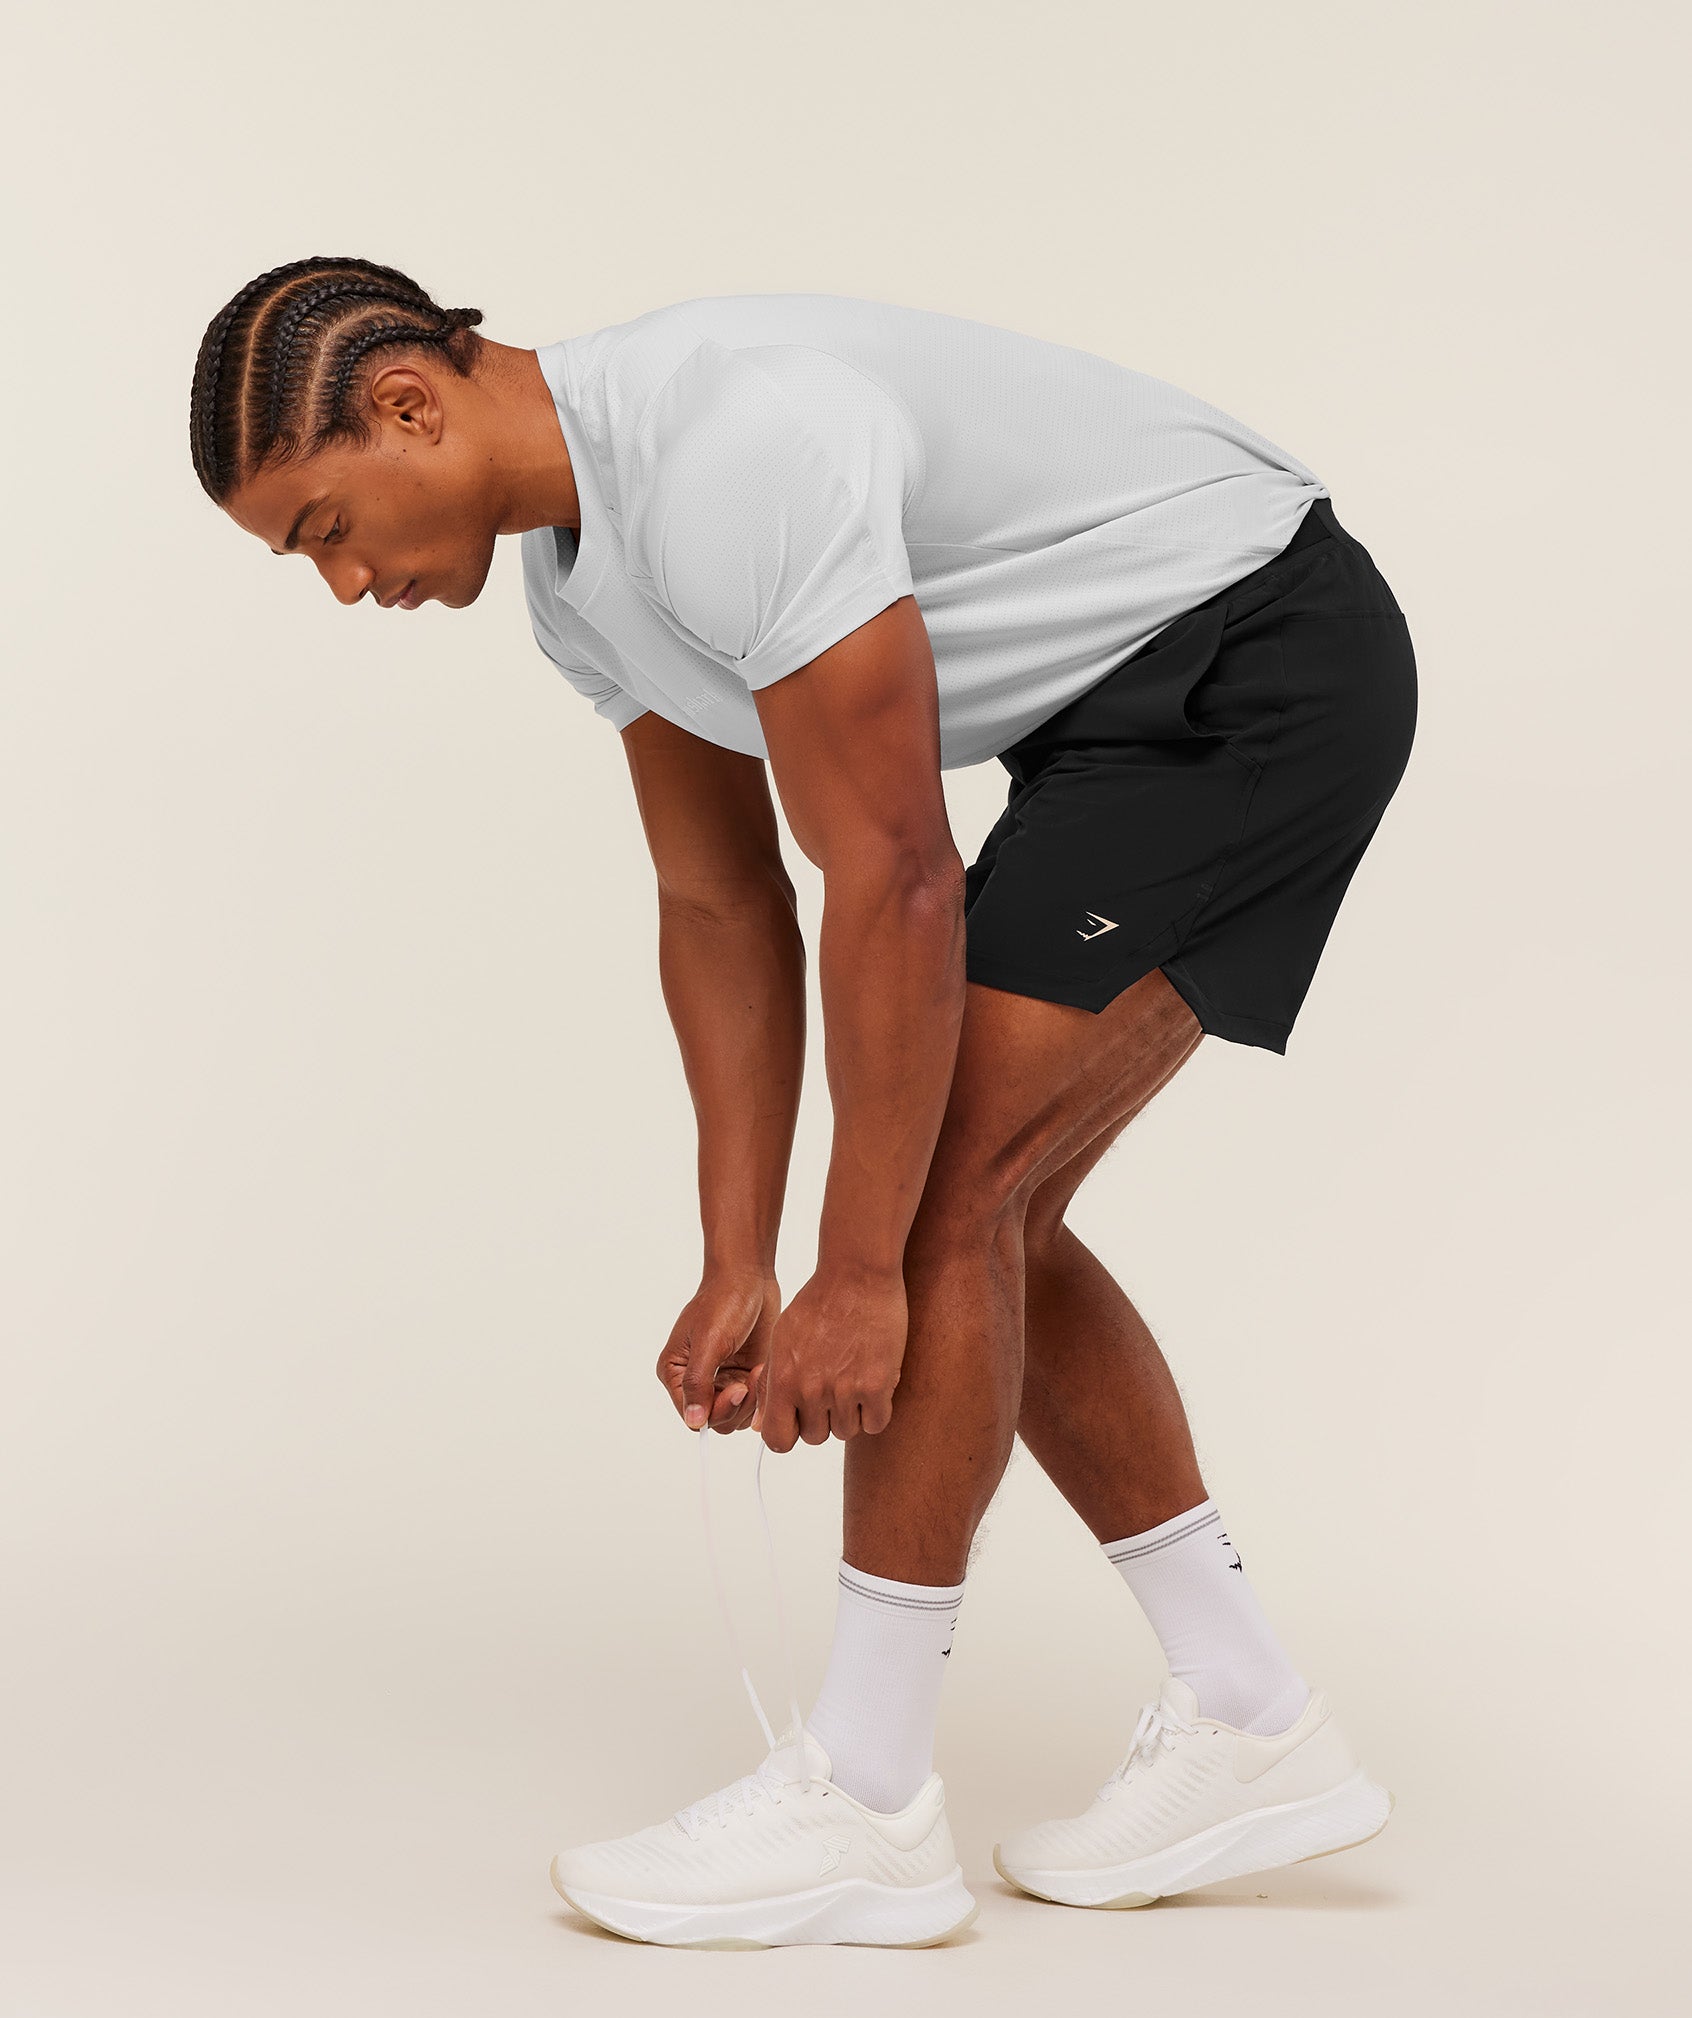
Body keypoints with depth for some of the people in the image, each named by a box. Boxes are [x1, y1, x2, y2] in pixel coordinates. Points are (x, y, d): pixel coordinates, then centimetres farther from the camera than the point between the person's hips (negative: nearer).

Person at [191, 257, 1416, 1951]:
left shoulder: (732, 462, -28)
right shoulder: (579, 569, 4)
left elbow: (894, 887, -26)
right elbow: (720, 908, 9)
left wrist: (857, 1276, -19)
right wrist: (736, 1273, 6)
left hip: (1260, 657, -10)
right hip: (1131, 700, 10)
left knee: (946, 1191, -12)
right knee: (977, 1214, 9)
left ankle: (861, 1804, -2)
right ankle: (1250, 1733, 16)